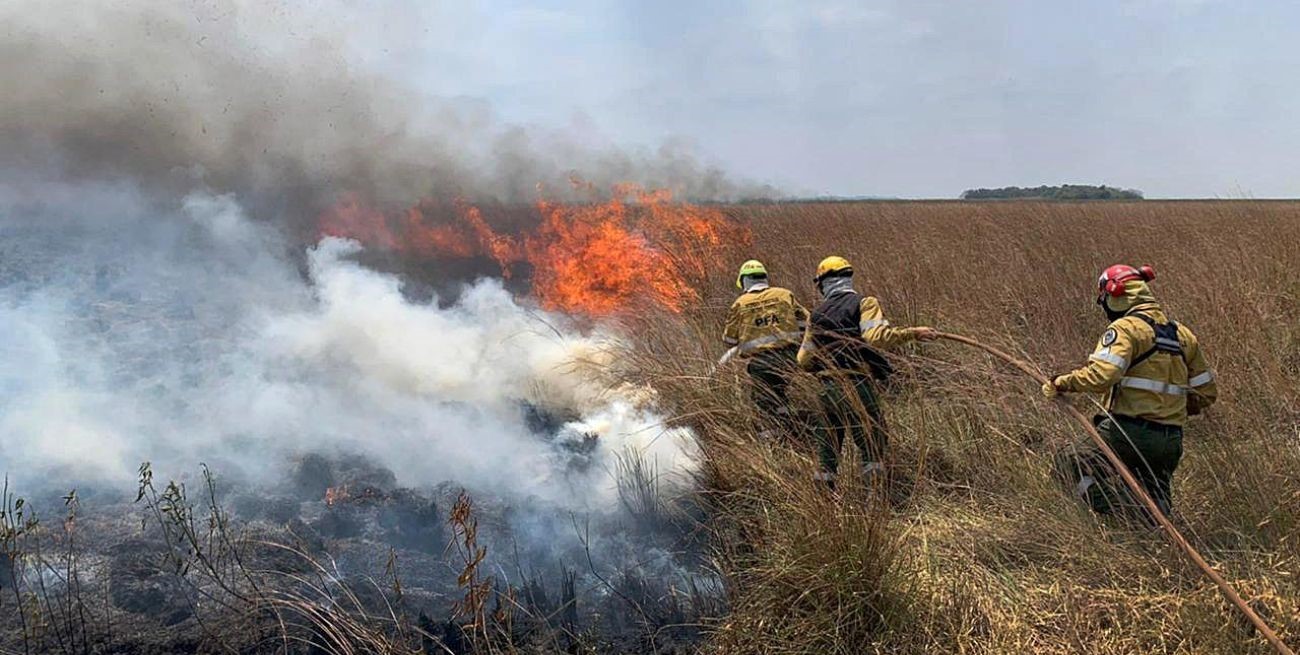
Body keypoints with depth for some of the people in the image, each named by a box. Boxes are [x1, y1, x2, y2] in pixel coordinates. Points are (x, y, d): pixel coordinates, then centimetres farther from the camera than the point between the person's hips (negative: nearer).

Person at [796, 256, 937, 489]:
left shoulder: (817, 314, 12)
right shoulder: (864, 303, -2)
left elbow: (804, 359, 13)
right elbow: (875, 336, -20)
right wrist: (912, 333, -13)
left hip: (827, 389, 5)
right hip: (856, 387, -5)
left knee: (828, 446, 15)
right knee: (873, 446, -1)